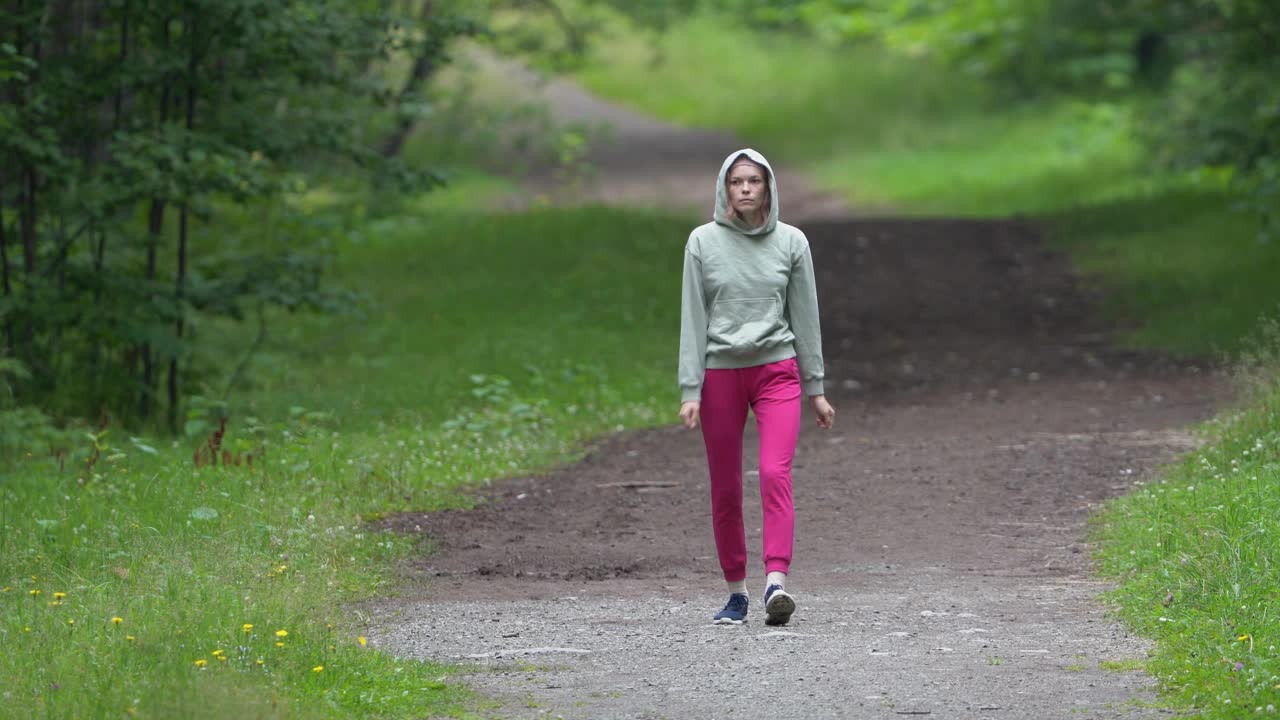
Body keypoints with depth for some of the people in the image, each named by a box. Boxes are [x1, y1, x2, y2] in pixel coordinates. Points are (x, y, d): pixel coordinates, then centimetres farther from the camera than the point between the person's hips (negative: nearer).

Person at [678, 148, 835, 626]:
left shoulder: (791, 242, 3)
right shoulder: (703, 242, 1)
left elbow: (804, 317, 7)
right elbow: (693, 319, 1)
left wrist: (815, 388, 8)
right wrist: (690, 390, -5)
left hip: (777, 371, -1)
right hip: (721, 373, 1)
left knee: (775, 473, -19)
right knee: (725, 489, 4)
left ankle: (776, 582, -27)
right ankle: (736, 591, 15)